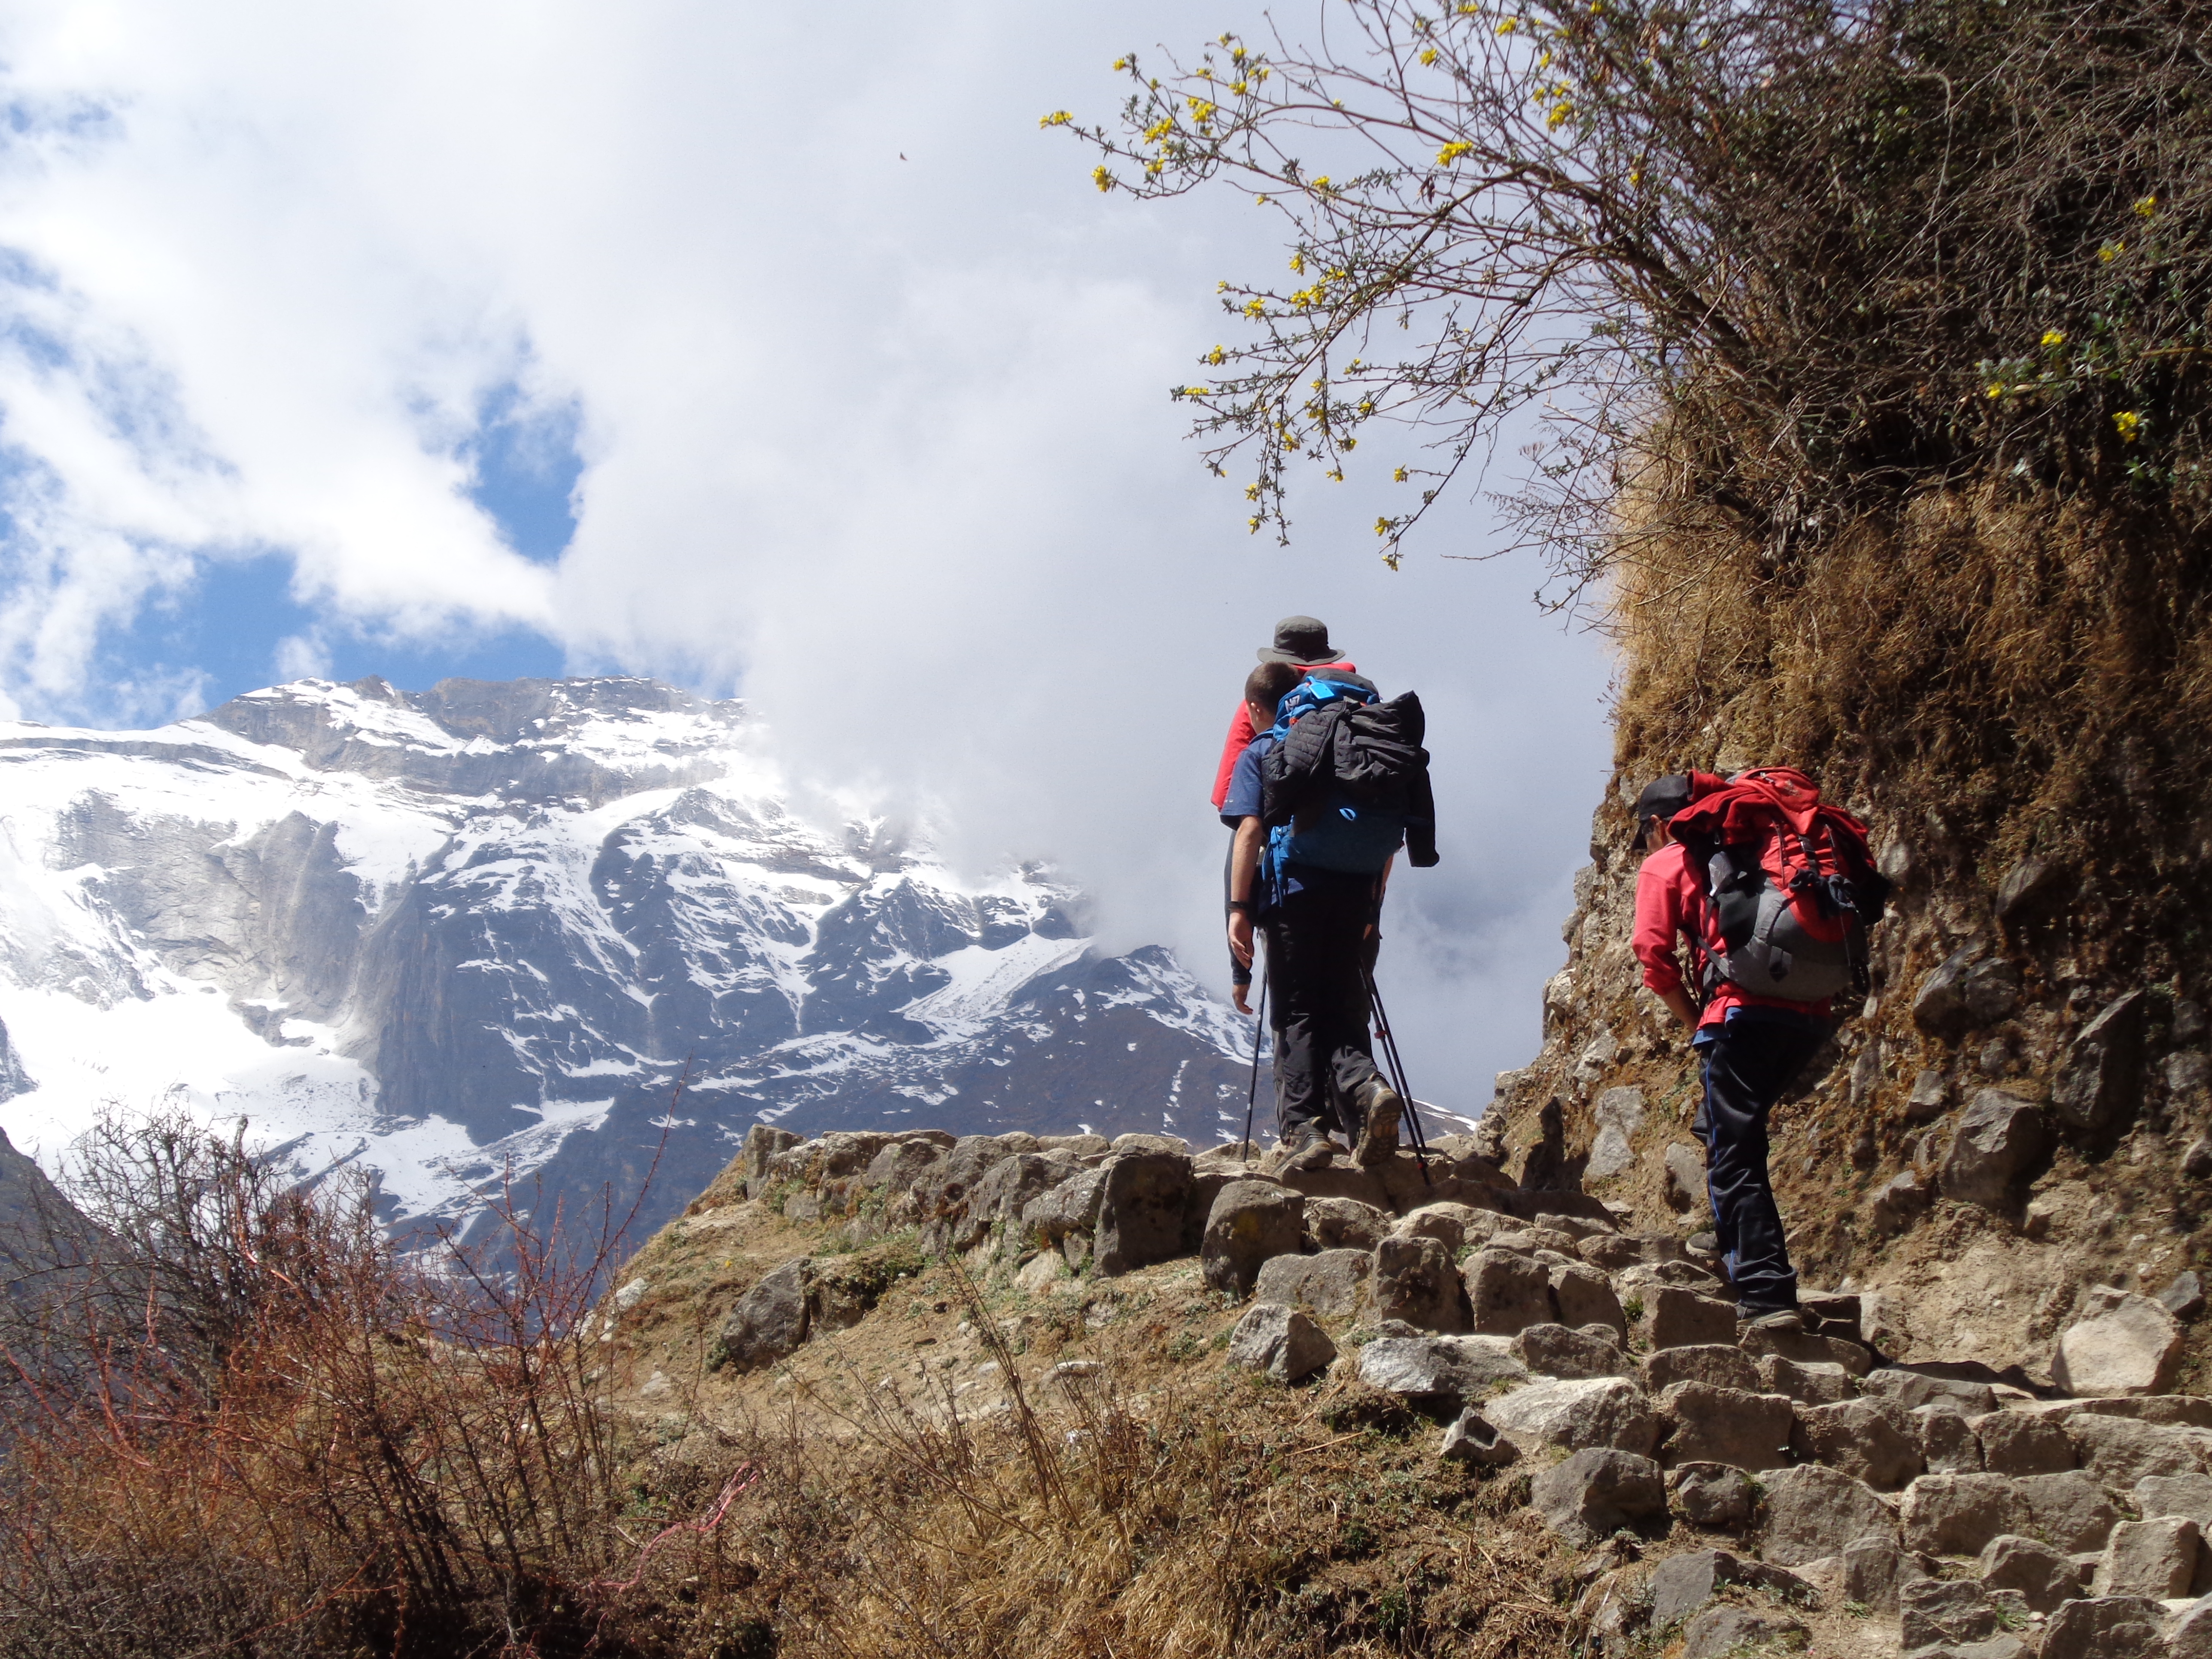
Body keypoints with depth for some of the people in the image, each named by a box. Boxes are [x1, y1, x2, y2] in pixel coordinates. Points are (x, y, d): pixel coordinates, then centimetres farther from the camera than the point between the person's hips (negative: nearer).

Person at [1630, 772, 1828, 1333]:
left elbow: (1654, 954, 0)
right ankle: (1738, 1256, 22)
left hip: (1745, 1010, -7)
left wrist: (1695, 1021, 11)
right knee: (1721, 1128, 24)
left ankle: (1768, 1295, -14)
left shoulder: (1664, 865, 12)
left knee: (1734, 1155, -5)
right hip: (1811, 1013, 7)